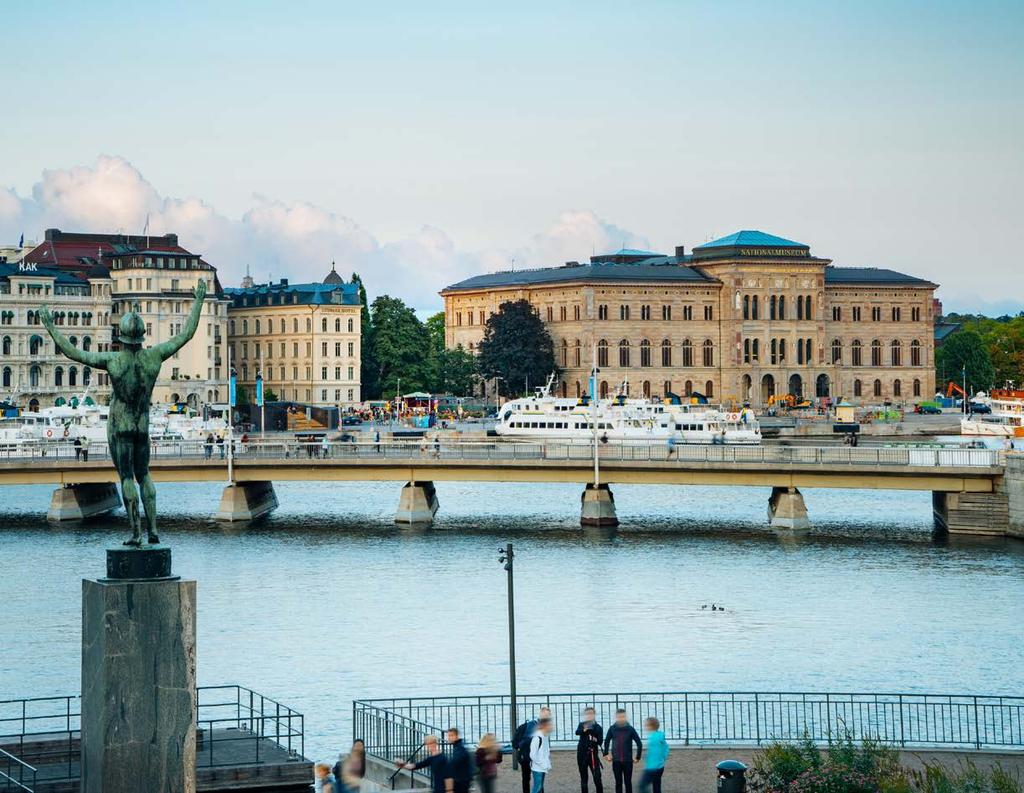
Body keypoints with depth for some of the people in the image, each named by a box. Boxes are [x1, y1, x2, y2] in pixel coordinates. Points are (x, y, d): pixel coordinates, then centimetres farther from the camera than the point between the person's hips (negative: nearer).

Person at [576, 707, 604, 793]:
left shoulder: (598, 728, 2)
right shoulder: (582, 725, 6)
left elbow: (600, 741, -3)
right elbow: (577, 732, -15)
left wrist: (596, 740, -25)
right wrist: (584, 730, -35)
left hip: (593, 754, -2)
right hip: (582, 754, 2)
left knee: (597, 777, -9)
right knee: (583, 778, 7)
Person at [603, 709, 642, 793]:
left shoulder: (630, 729, -6)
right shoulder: (612, 729, -1)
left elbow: (639, 743, -2)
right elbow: (606, 742, 14)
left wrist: (638, 757, -3)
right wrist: (606, 754, 9)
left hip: (628, 761, -1)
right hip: (616, 761, 1)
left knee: (628, 782, 4)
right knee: (618, 782, 5)